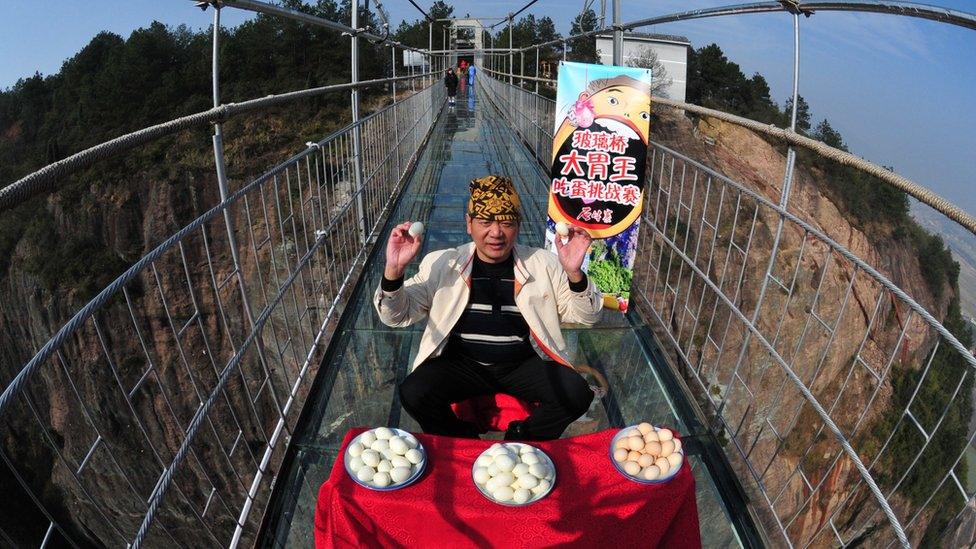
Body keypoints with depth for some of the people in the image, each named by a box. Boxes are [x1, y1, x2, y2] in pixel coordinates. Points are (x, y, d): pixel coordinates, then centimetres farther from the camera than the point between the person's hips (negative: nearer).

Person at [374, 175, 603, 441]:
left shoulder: (544, 264, 1)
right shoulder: (441, 263, -1)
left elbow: (586, 317, 1)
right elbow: (398, 316, 1)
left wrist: (574, 273, -21)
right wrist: (394, 270, -20)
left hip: (525, 365, 1)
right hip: (462, 365, 0)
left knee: (578, 393, -24)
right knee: (413, 393, -26)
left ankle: (519, 442, 4)